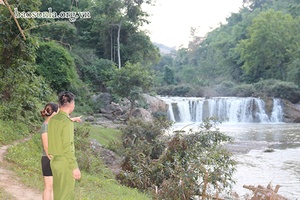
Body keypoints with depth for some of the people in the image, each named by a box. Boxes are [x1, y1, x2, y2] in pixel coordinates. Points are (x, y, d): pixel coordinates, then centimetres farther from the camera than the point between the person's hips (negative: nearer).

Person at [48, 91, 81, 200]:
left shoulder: (53, 119, 9)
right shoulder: (67, 122, -20)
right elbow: (67, 147, -22)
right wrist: (75, 167, -18)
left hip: (55, 161, 9)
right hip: (65, 163, -9)